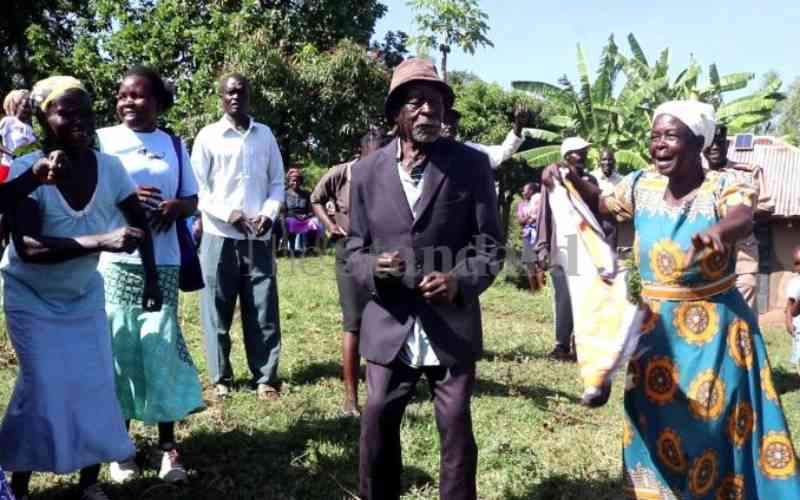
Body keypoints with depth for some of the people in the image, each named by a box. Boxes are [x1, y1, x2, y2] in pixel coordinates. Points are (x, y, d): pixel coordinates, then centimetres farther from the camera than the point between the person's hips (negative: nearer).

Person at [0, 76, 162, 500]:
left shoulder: (109, 167, -14)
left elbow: (140, 222, 0)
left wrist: (151, 279, -4)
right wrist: (102, 241, -44)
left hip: (83, 293, 3)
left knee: (96, 384, 0)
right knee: (43, 387, -8)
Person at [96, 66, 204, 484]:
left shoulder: (174, 145, 11)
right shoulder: (102, 140, 4)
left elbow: (192, 199, 14)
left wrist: (175, 207, -8)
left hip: (163, 262, 1)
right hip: (114, 261, -1)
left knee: (160, 346, 1)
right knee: (120, 348, 1)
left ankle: (168, 443, 10)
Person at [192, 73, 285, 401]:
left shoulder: (265, 135, 11)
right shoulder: (208, 137, 2)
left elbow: (277, 182, 12)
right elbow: (197, 188, -1)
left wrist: (269, 214, -5)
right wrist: (229, 214, -13)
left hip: (259, 238, 2)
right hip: (220, 236, -2)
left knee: (263, 311, 3)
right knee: (218, 311, 3)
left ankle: (265, 378, 12)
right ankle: (221, 378, 15)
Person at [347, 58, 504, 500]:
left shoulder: (471, 165, -3)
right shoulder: (367, 171, 3)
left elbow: (490, 245, -2)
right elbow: (354, 250, 7)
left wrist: (461, 281, -21)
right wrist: (374, 267, -16)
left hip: (452, 327, -1)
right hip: (390, 327, 2)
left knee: (456, 430, 9)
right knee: (376, 426, 9)